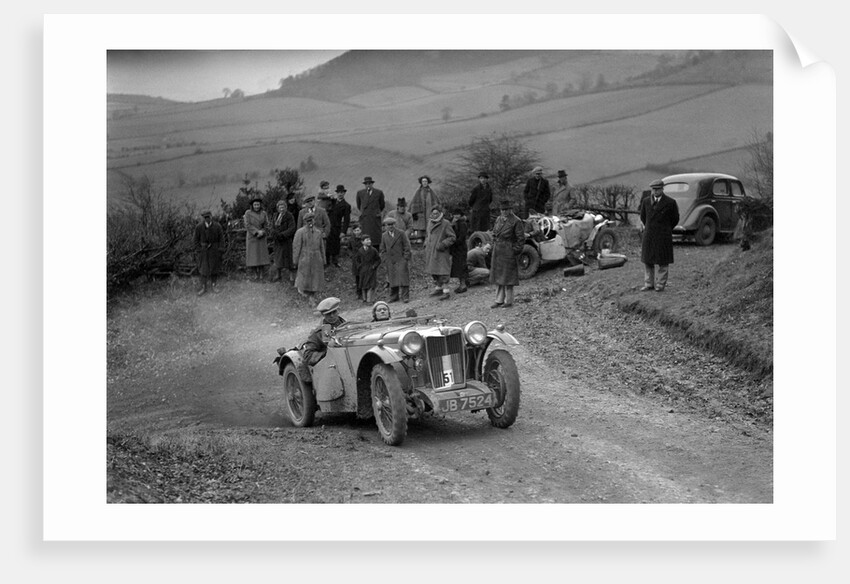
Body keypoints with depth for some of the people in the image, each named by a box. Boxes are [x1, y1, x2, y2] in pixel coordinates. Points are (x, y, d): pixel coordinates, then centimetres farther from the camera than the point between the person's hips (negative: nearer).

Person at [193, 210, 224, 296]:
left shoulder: (217, 226, -8)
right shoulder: (199, 227, -7)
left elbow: (221, 238, -1)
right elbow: (196, 239, 1)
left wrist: (220, 249, -6)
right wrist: (198, 249, -4)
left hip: (214, 249, 1)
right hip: (203, 250, 0)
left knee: (214, 267, 9)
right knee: (203, 269, -2)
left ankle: (213, 284, 23)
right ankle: (203, 288, 0)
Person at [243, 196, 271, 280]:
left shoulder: (263, 214, 4)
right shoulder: (248, 213, -4)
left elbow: (266, 226, 4)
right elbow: (248, 225, -10)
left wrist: (262, 233, -14)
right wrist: (257, 231, -17)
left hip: (262, 238, 2)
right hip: (251, 238, -2)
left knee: (261, 255, 0)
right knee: (252, 256, -3)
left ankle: (261, 274, 3)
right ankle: (253, 274, 0)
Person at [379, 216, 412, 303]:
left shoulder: (401, 233, 0)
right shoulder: (384, 236, 9)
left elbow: (407, 247, -1)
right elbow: (383, 250, 13)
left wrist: (405, 259, -8)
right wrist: (385, 260, 2)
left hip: (401, 260, -3)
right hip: (390, 262, 3)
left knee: (403, 278, -6)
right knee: (392, 279, 4)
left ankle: (405, 296, -3)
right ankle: (393, 297, 13)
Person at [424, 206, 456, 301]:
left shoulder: (446, 224, -11)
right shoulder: (430, 223, 11)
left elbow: (452, 237, -10)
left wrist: (443, 244, -20)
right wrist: (426, 244, 12)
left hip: (441, 252, -7)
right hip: (431, 252, 7)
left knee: (442, 272, -12)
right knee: (433, 271, 13)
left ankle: (446, 292, -12)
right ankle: (438, 288, 27)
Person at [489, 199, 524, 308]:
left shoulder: (516, 221, -9)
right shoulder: (499, 219, 11)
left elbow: (521, 238, -8)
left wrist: (515, 251, -10)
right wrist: (494, 246, 13)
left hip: (508, 252, -7)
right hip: (497, 252, 7)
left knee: (507, 277, -2)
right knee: (498, 276, 10)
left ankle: (509, 301, 6)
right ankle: (499, 300, 17)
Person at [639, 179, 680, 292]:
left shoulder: (670, 202, -6)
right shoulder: (646, 201, 5)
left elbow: (675, 219, 5)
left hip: (663, 236, -4)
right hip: (648, 236, 4)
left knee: (661, 261, -1)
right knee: (647, 260, 5)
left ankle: (660, 284, 4)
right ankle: (649, 284, 12)